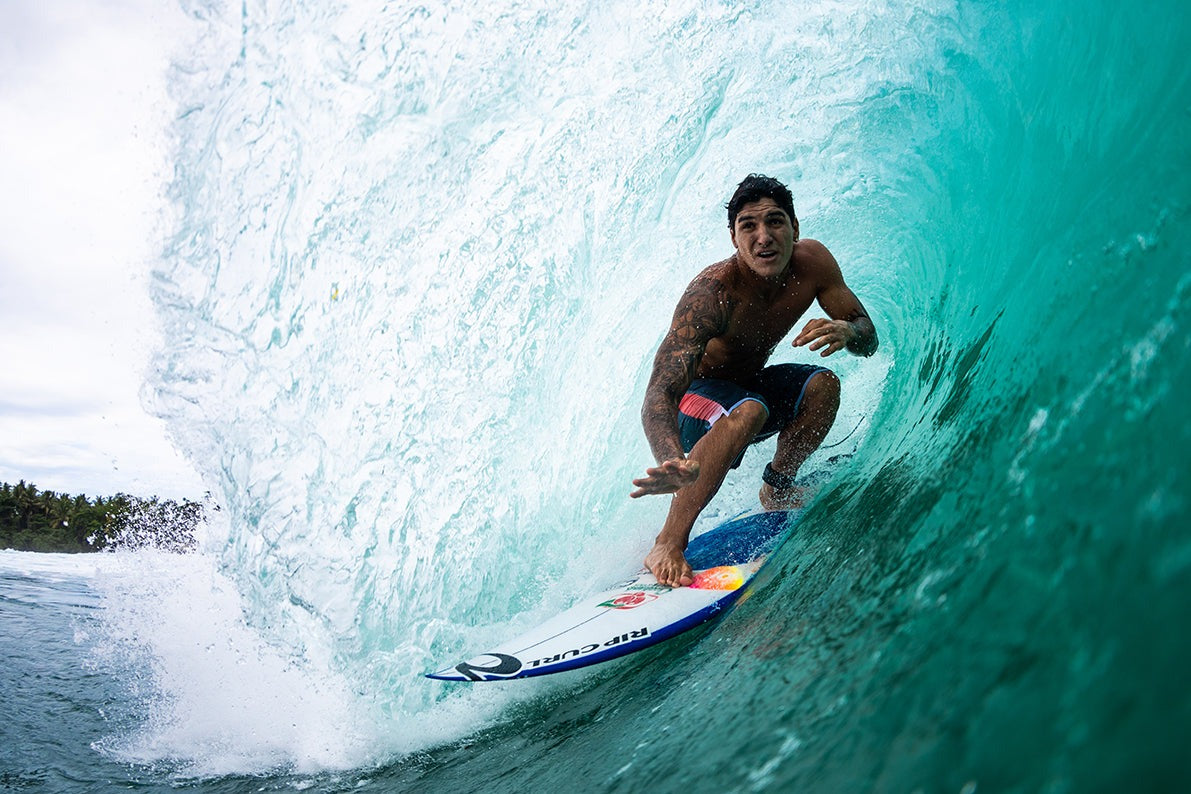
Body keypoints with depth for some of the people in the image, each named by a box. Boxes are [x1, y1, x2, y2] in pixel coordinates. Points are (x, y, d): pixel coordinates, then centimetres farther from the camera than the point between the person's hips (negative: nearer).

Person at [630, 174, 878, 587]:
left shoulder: (812, 263, -17)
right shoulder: (711, 293, -34)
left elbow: (868, 339, -7)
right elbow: (658, 397, -43)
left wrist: (847, 331, -34)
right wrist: (678, 464, -64)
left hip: (749, 384, 6)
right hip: (690, 400, -5)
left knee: (823, 384, -18)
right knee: (747, 412, -35)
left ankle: (777, 488, 5)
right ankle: (667, 545, -28)